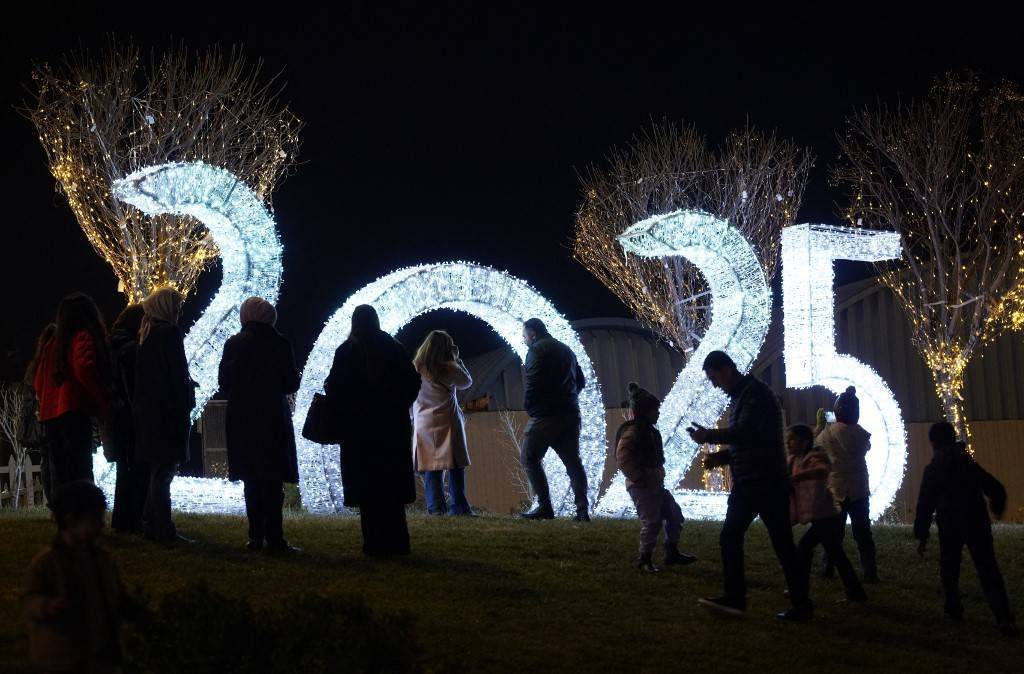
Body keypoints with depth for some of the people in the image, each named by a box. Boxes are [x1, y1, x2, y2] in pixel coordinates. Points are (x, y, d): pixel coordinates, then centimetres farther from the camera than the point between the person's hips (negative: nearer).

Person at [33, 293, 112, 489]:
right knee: (80, 473, -11)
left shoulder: (53, 342, 18)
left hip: (50, 413, 7)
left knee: (60, 473, 9)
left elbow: (39, 380, 21)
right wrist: (104, 401, -12)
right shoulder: (84, 337, -2)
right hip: (74, 411, -7)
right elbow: (84, 369, -19)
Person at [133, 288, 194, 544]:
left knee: (158, 470, 16)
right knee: (164, 470, -7)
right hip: (167, 412, -9)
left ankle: (151, 525, 19)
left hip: (148, 411, 9)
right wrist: (185, 405, -11)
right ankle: (163, 530, -6)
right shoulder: (169, 333, -13)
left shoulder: (147, 334, 14)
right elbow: (178, 374, -17)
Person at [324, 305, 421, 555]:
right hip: (393, 425, 3)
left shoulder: (346, 351, -7)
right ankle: (396, 542, 8)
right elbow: (413, 382, 3)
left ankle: (376, 542, -2)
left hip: (359, 426, -3)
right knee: (392, 483, 9)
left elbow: (334, 387, -8)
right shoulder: (395, 348, 1)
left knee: (367, 486, 1)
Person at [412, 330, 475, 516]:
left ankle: (436, 508, -2)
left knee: (430, 468, 3)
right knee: (455, 466, 4)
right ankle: (458, 507, 3)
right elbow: (467, 382, 8)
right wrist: (457, 359, 10)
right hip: (447, 423, -3)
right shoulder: (449, 369, -8)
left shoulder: (415, 368, 2)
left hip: (423, 425, 3)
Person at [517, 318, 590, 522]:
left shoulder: (536, 351, -6)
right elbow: (581, 381, 22)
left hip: (546, 415, -7)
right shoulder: (566, 350, 20)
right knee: (572, 460, 9)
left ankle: (545, 507, -5)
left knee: (529, 458, 2)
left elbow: (532, 383, -17)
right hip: (570, 415, 7)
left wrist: (528, 405, -3)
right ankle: (582, 509, 0)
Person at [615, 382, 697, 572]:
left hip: (655, 484, 10)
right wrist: (639, 477, -23)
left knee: (674, 514, 12)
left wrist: (658, 476, 17)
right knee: (651, 522, -9)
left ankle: (672, 553, 22)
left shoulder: (650, 431, 14)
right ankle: (644, 559, 4)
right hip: (641, 487, -10)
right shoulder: (632, 432, -16)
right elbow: (623, 458, -24)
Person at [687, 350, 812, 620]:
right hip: (746, 484, 10)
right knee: (729, 538, 6)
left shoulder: (756, 393, -13)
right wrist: (721, 457, 7)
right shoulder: (740, 396, 17)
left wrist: (708, 436, -17)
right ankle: (735, 598, 9)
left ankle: (802, 605, 4)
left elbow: (745, 432, -26)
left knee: (782, 543, -3)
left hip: (767, 484, -10)